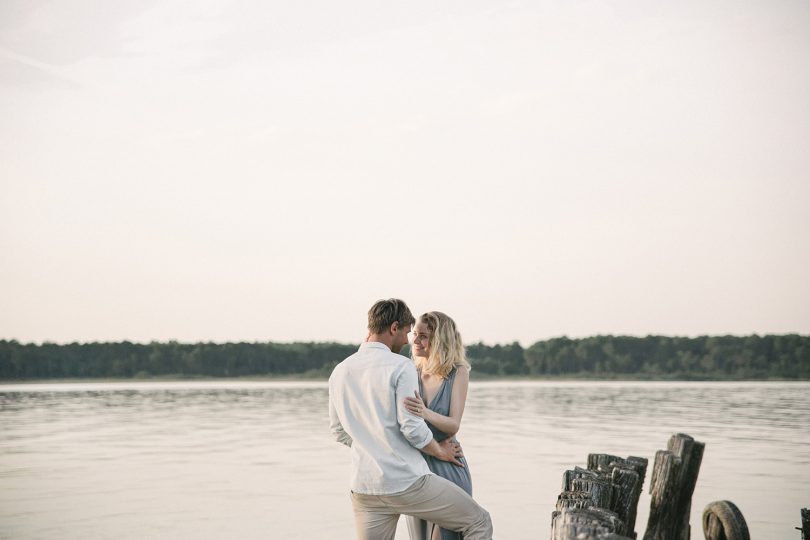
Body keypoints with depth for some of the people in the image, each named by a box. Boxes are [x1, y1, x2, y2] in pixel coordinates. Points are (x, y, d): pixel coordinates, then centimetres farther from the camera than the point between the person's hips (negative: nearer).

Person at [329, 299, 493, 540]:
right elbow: (412, 427, -15)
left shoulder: (340, 371, 8)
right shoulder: (401, 366, -11)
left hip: (364, 488, 6)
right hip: (407, 483, -6)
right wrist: (440, 451, 3)